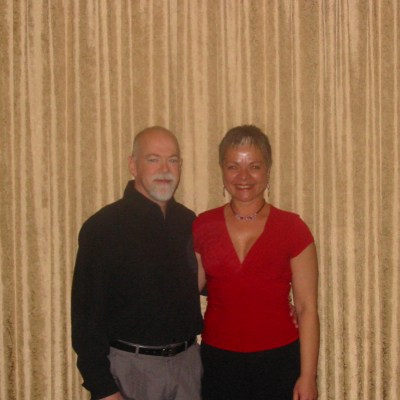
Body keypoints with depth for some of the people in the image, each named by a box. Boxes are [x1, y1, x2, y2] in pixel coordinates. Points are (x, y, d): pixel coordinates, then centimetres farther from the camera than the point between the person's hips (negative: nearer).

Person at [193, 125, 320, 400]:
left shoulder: (292, 228, -4)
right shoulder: (202, 227, 2)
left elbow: (307, 308, -4)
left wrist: (308, 376, -8)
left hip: (278, 361, -1)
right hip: (218, 363, 2)